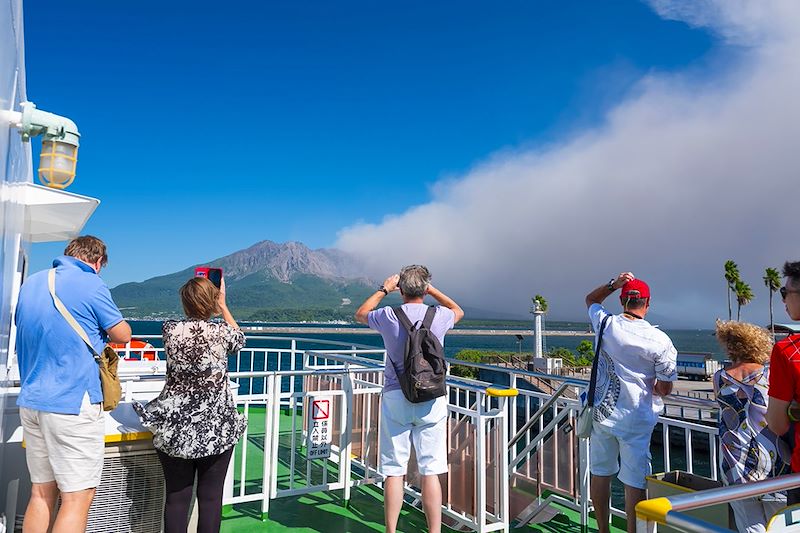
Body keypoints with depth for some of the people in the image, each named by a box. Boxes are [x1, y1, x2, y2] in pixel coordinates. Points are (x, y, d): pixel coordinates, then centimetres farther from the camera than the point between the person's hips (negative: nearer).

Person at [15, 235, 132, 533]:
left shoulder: (31, 283, 12)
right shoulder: (90, 283, -10)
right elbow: (123, 335, -4)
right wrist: (102, 327, 16)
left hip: (31, 400, 8)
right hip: (73, 402, -8)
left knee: (41, 492, 15)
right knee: (78, 497, 0)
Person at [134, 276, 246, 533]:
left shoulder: (169, 329, -6)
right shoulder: (221, 332, -11)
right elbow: (239, 339, 13)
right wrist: (223, 305, 20)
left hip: (175, 429, 2)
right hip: (217, 428, -2)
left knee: (177, 496, 11)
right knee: (211, 496, 8)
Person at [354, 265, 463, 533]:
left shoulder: (388, 316, -5)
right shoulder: (439, 317, -3)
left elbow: (360, 314, 19)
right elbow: (458, 311, 24)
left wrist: (383, 289, 25)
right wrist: (432, 289, 25)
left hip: (395, 398, 0)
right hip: (432, 400, 1)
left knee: (394, 471, 8)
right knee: (430, 471, 6)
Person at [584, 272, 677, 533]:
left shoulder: (606, 324, -5)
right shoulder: (660, 340, -13)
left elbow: (590, 299, 18)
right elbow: (665, 389, -6)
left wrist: (613, 284, 6)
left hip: (602, 413, 4)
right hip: (636, 420, -3)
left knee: (600, 474, 16)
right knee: (634, 482, 3)